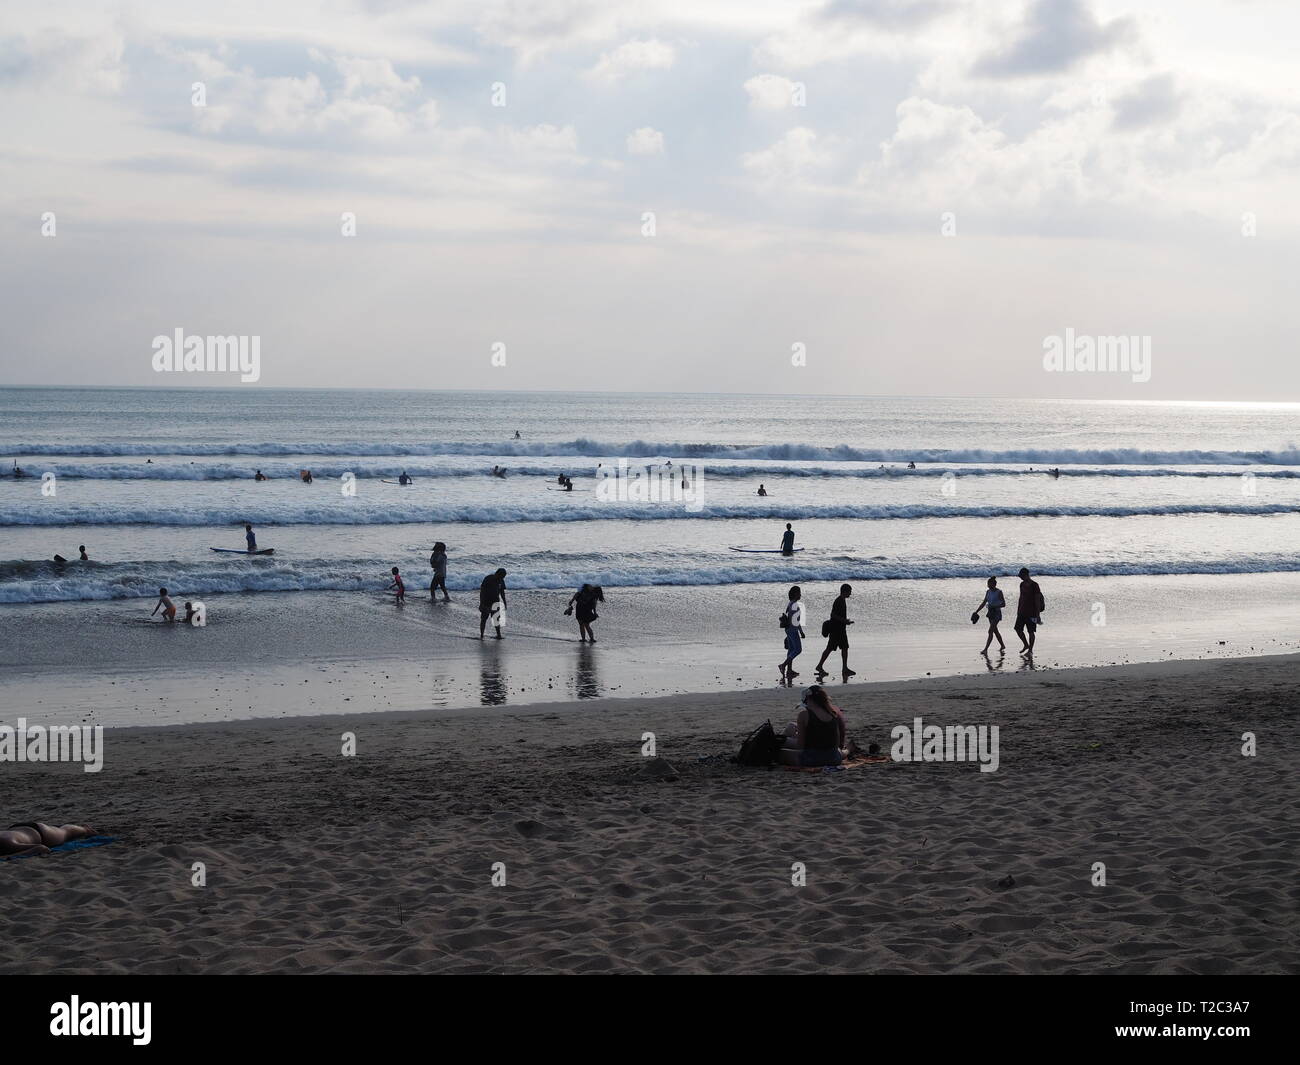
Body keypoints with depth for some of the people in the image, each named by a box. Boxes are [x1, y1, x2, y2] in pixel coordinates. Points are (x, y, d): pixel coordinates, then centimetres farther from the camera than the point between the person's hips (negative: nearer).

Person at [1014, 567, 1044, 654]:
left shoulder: (1034, 585, -11)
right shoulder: (1022, 584, 10)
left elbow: (1038, 600, -12)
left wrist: (1038, 615, -15)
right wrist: (1018, 611, 16)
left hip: (1031, 613, -7)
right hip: (1022, 612, 7)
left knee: (1031, 631, -3)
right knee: (1018, 629, 5)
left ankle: (1030, 650, 4)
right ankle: (1026, 645, 22)